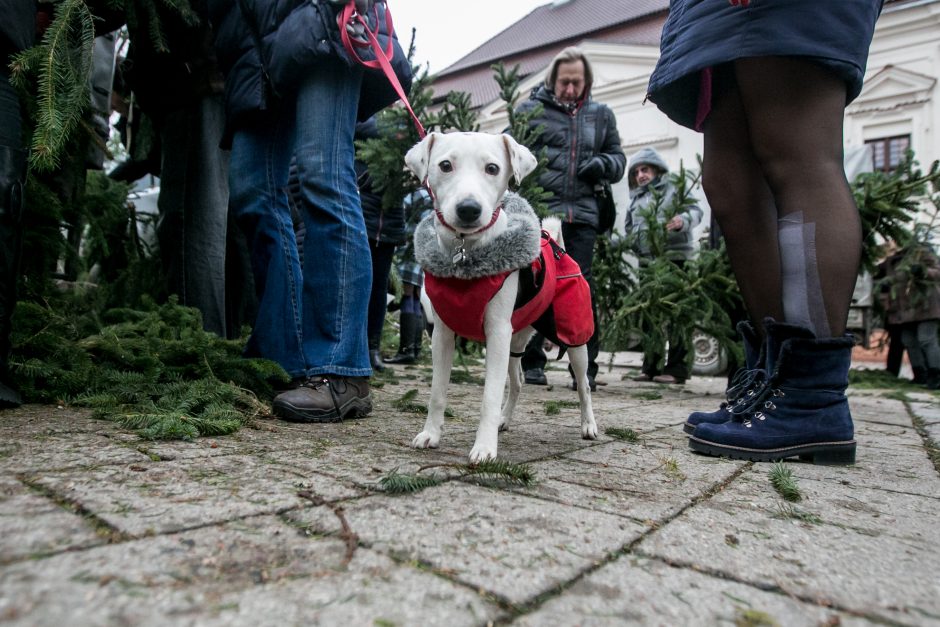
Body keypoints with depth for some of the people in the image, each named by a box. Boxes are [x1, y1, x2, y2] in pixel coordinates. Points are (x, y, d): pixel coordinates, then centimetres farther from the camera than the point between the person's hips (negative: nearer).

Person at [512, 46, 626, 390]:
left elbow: (618, 158, 25)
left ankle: (585, 365, 9)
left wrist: (602, 164, 1)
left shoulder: (601, 114, 20)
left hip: (582, 214, 2)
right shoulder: (530, 110, 9)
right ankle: (532, 361, 11)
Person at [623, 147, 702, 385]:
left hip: (674, 258, -6)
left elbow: (695, 210, -7)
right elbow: (629, 231, 25)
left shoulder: (673, 191, 5)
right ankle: (650, 366, 16)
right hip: (647, 262, 6)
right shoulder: (635, 201, 23)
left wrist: (684, 220, -28)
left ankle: (677, 367, -2)